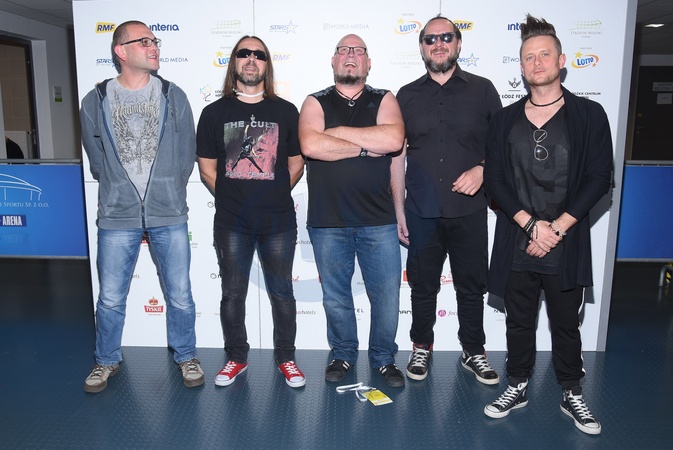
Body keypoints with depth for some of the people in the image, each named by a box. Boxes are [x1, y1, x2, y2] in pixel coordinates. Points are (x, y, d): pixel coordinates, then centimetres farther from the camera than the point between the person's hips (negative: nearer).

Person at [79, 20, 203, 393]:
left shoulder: (174, 96, 3)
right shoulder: (96, 101, 2)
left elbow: (187, 155, 7)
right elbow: (97, 160, 9)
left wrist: (168, 192, 8)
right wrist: (119, 193, 9)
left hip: (169, 215, 0)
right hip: (117, 216, 0)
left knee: (180, 295, 7)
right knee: (110, 299, 9)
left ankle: (185, 355, 29)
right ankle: (107, 361, 32)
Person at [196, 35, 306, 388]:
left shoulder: (285, 111, 4)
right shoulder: (215, 112, 5)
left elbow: (296, 163, 9)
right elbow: (207, 167, 7)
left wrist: (275, 197, 6)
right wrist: (232, 199, 4)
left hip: (278, 222, 0)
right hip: (231, 223, 1)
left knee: (281, 293, 8)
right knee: (232, 294, 10)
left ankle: (285, 357, 26)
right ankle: (236, 357, 29)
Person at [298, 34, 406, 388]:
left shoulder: (384, 101, 7)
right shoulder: (315, 103, 6)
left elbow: (393, 139, -14)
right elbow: (310, 145, -15)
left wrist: (339, 132, -9)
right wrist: (366, 146, -11)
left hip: (378, 220, 0)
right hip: (327, 222, 0)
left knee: (387, 295, 6)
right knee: (335, 296, 12)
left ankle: (384, 358, 26)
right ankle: (343, 355, 32)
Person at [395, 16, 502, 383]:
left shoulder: (482, 90, 4)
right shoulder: (407, 95, 6)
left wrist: (482, 169, -12)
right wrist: (398, 210, 4)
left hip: (469, 209, 0)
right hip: (421, 211, 1)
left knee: (471, 285, 12)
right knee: (423, 285, 12)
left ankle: (473, 352, 30)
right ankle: (421, 347, 31)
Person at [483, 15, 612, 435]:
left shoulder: (589, 115, 0)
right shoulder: (505, 120, 5)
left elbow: (599, 178, -6)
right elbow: (495, 179, 0)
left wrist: (557, 228, -13)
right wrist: (531, 224, -12)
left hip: (567, 246, -1)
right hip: (516, 244, 2)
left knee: (566, 324, 13)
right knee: (519, 321, 14)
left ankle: (572, 394, 32)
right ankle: (518, 387, 32)